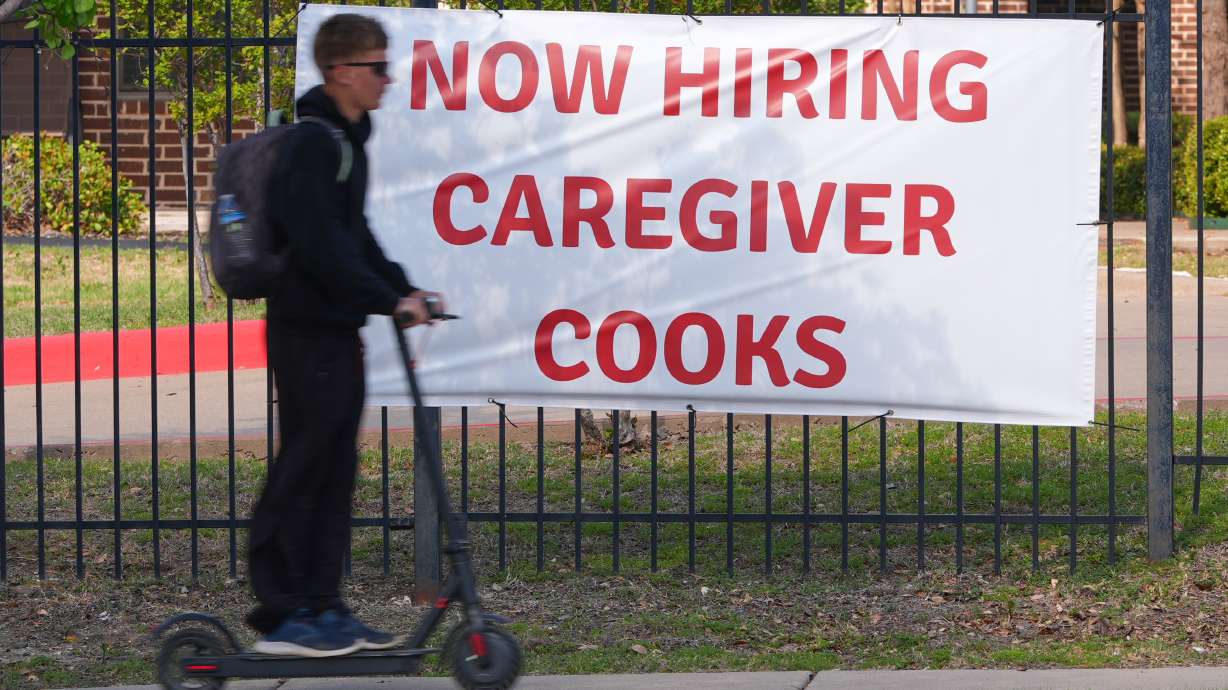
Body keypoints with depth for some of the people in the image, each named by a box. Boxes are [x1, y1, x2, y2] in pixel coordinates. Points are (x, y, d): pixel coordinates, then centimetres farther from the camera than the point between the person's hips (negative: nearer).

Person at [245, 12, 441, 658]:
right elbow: (321, 245, -22)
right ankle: (280, 616, -1)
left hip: (338, 331, 10)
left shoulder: (346, 141, 16)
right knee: (302, 470, -5)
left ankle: (322, 608, 15)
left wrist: (405, 290, 11)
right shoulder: (312, 142, -15)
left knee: (334, 471, 11)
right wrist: (389, 300, -20)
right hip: (308, 331, -10)